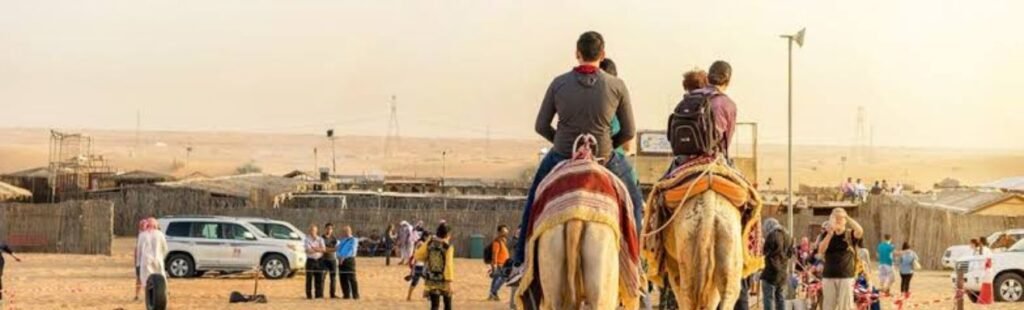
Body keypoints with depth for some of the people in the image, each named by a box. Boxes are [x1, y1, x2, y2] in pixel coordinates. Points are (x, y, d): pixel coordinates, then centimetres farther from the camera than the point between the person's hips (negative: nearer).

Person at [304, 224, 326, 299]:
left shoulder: (320, 239, 9)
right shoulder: (307, 239, 1)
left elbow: (324, 249, -6)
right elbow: (308, 250, -12)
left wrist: (314, 248, -16)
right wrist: (319, 249, -10)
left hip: (319, 260, 3)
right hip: (310, 260, -3)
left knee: (319, 279, 2)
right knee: (309, 278, -2)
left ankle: (319, 295, 8)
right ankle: (309, 295, 2)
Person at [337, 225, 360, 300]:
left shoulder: (354, 240, -1)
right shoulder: (342, 240, 21)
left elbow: (352, 250, -12)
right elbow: (339, 249, 15)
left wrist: (344, 257, -21)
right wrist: (339, 256, -6)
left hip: (349, 260, -7)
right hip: (341, 261, 7)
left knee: (351, 278, -9)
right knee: (343, 279, 6)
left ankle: (355, 295, -6)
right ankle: (346, 295, 13)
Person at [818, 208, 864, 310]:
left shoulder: (850, 234, 2)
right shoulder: (827, 234, 7)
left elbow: (860, 231, -21)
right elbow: (821, 250, -8)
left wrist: (847, 217, -21)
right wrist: (830, 233, -17)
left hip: (846, 276, -2)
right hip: (829, 276, 2)